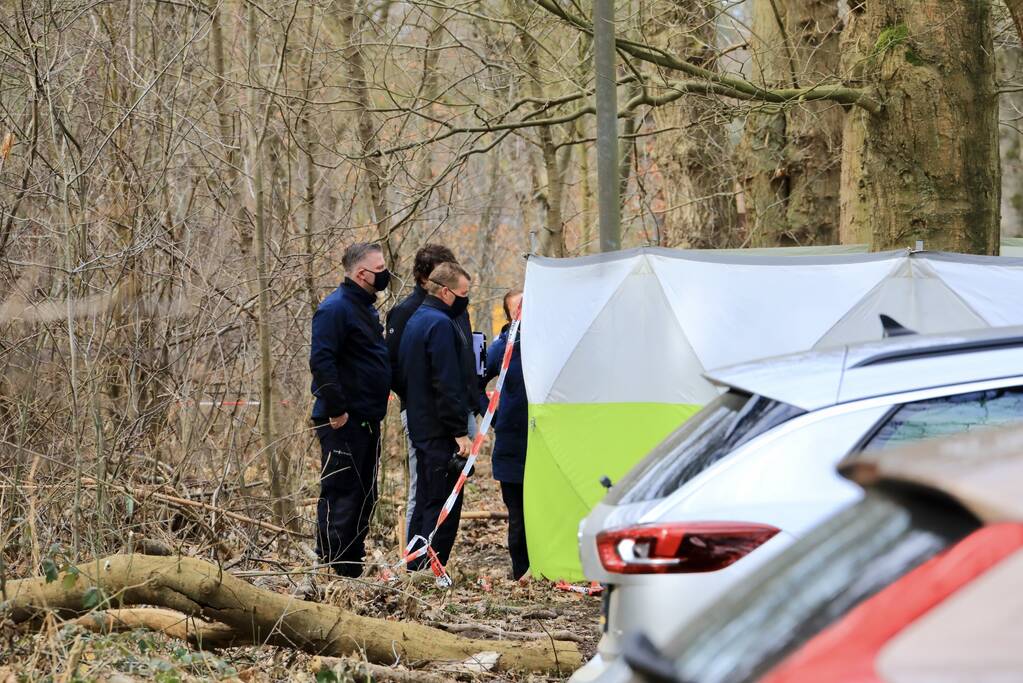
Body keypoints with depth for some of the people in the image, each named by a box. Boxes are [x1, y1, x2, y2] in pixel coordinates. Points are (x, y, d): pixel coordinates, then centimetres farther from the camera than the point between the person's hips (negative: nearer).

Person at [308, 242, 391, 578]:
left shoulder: (365, 307, 17)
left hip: (367, 421, 10)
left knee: (364, 496, 13)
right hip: (343, 422, -10)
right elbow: (321, 361, -22)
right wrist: (336, 410, -23)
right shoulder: (336, 308, -15)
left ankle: (354, 566, 20)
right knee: (340, 494, -7)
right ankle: (333, 568, -3)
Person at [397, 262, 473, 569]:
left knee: (425, 503, 15)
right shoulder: (440, 324, -15)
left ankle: (415, 572, 19)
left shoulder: (415, 321, 16)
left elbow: (402, 377, 22)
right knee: (444, 508, -8)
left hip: (419, 426, 10)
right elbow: (447, 383, -20)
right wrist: (460, 432, -19)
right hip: (440, 429, -10)